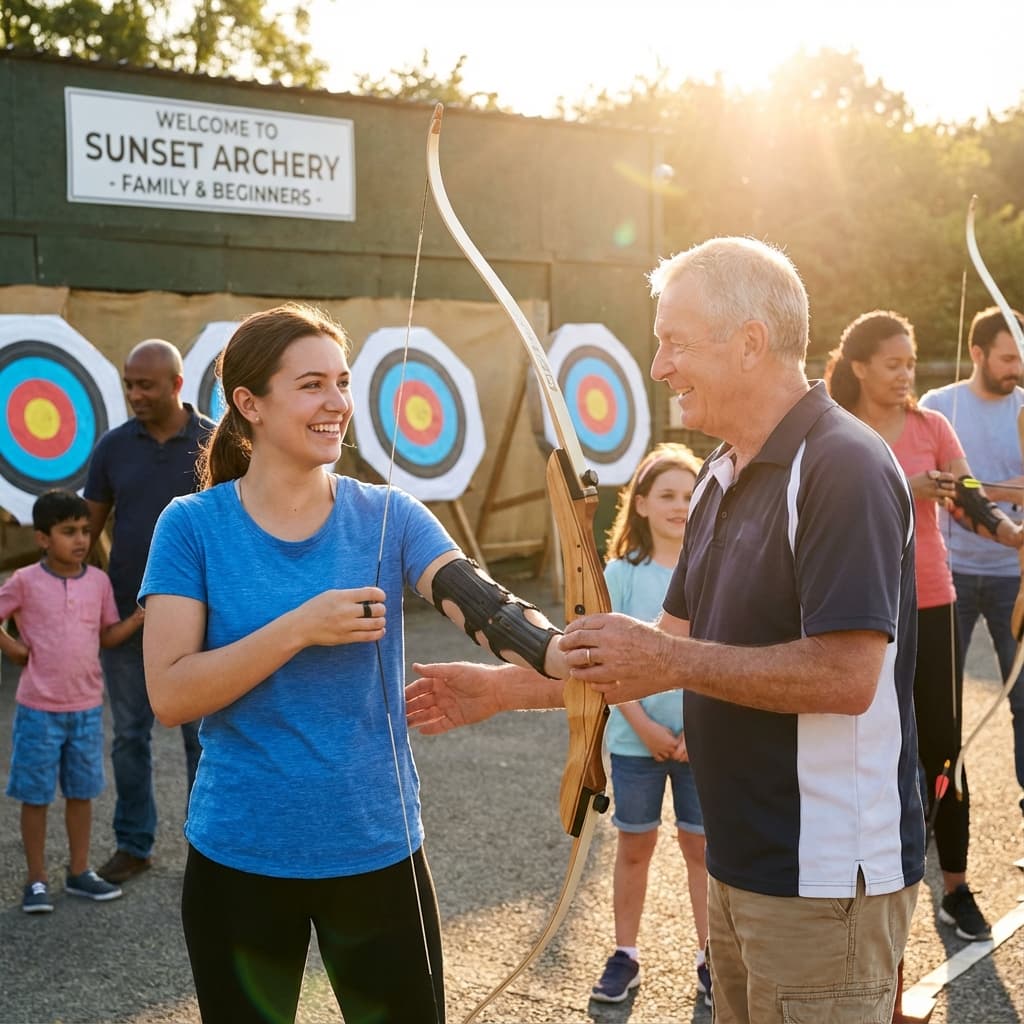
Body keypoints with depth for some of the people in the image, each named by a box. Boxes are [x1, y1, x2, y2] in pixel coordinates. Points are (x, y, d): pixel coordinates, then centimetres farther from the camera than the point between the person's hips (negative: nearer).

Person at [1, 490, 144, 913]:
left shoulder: (98, 581, 1)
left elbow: (107, 636, 7)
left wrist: (139, 617, -7)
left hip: (87, 708, 4)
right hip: (39, 709, -3)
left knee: (81, 792, 13)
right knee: (35, 795, 5)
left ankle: (79, 873, 26)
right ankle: (37, 880, 17)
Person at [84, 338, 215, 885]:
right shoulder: (114, 446, 1)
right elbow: (88, 524, 6)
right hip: (125, 614, 2)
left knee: (202, 734, 7)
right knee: (129, 734, 10)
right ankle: (133, 844, 22)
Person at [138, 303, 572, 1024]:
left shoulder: (388, 518, -4)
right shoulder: (194, 526, -7)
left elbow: (483, 602, -21)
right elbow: (170, 695, -13)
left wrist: (577, 659, -40)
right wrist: (299, 628, -23)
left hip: (378, 849, 1)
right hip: (238, 856, 0)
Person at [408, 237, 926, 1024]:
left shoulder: (843, 468, -18)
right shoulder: (722, 477, 10)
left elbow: (848, 675, -26)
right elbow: (669, 651, 13)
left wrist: (676, 662, -21)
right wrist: (501, 689, 9)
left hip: (827, 881, -8)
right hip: (742, 866, 8)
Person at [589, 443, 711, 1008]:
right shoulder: (621, 573, -4)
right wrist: (645, 727, -13)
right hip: (636, 739, 0)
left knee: (702, 845, 9)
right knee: (634, 845, 11)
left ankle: (710, 956, 21)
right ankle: (625, 954, 23)